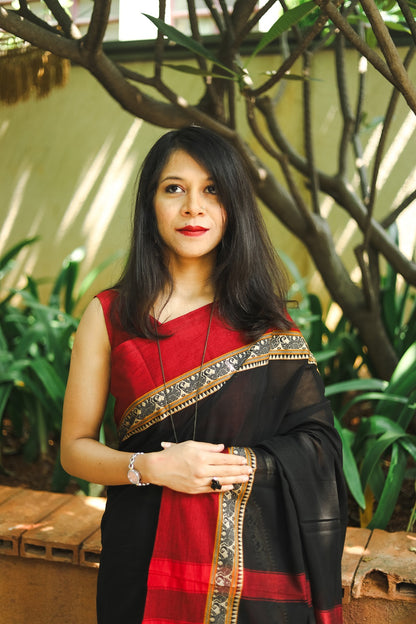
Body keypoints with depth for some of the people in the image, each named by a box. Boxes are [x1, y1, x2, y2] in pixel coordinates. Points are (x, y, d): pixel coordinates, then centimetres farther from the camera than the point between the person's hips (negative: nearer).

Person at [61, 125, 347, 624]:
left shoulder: (265, 317, 0)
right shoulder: (109, 315, -2)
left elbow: (317, 441, -1)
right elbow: (74, 449, 1)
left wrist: (232, 464, -16)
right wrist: (152, 467, -16)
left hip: (255, 556, 1)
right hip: (149, 556, 0)